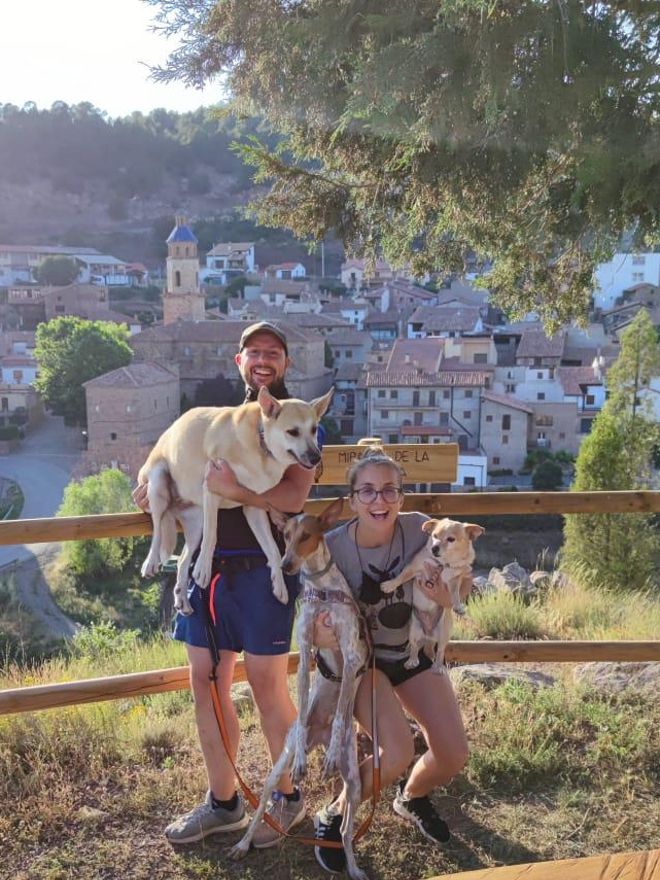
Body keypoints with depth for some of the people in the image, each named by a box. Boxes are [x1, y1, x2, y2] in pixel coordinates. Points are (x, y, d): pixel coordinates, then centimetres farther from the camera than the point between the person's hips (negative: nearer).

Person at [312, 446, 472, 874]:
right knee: (398, 754, -25)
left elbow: (463, 580, -6)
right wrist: (319, 634, -40)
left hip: (413, 651, 4)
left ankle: (412, 798, 33)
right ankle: (333, 817, 6)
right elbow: (315, 614, -17)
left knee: (454, 756, -4)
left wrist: (449, 596, -29)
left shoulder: (420, 530, -21)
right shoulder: (332, 545, -26)